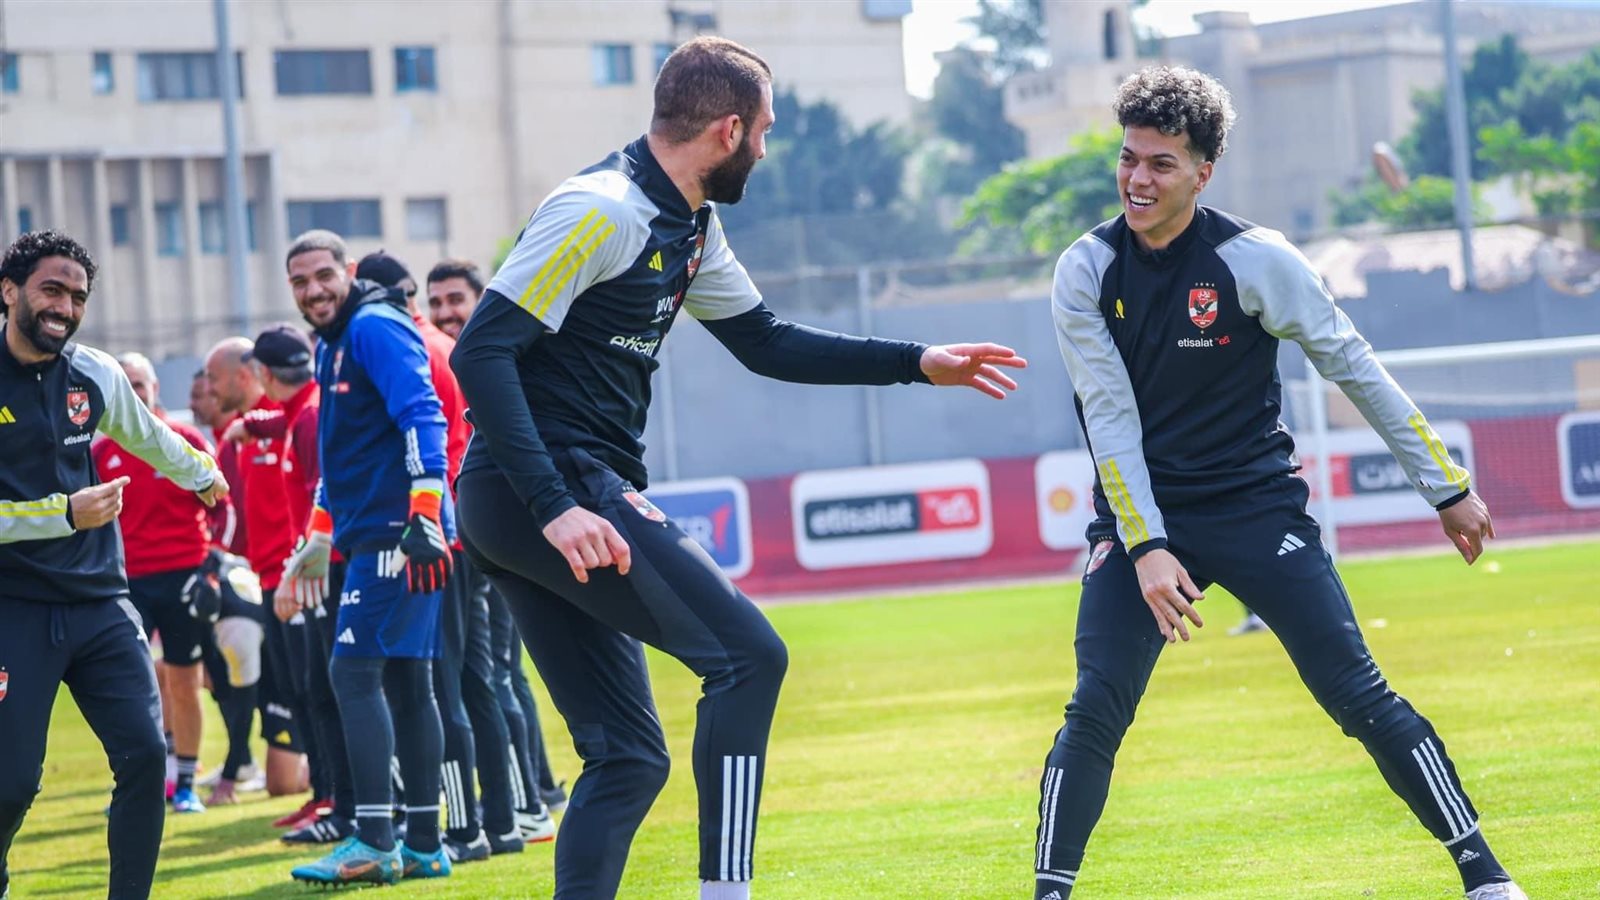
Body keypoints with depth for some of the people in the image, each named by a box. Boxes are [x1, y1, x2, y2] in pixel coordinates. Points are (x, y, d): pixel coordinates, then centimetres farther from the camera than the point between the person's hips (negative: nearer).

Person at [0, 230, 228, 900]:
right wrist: (66, 513, -19)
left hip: (100, 603, 5)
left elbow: (145, 435, 30)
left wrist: (199, 473, 46)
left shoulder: (96, 375, 7)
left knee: (144, 754, -8)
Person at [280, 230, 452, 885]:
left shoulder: (374, 328, -10)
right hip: (373, 536, 10)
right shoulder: (334, 345, 20)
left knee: (356, 673, -12)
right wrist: (321, 535, 32)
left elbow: (422, 418, -21)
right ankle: (423, 844, 14)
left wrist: (424, 513, -29)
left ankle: (374, 842, -14)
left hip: (395, 535, -10)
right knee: (405, 682, 10)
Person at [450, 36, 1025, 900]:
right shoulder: (602, 211, -14)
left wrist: (919, 363, 25)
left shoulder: (686, 227, 16)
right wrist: (555, 507, -26)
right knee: (747, 654, -12)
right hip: (544, 484, -10)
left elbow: (767, 344, 29)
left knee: (626, 756, 7)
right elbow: (480, 351, -20)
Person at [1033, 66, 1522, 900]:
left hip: (1258, 507, -1)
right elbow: (1110, 419, -7)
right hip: (1141, 512, 1)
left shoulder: (1256, 259, -11)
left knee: (1359, 696, -6)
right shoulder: (1086, 272, -6)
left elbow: (1356, 370, -4)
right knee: (1095, 712, -12)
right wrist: (1146, 547, -16)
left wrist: (1448, 488, -1)